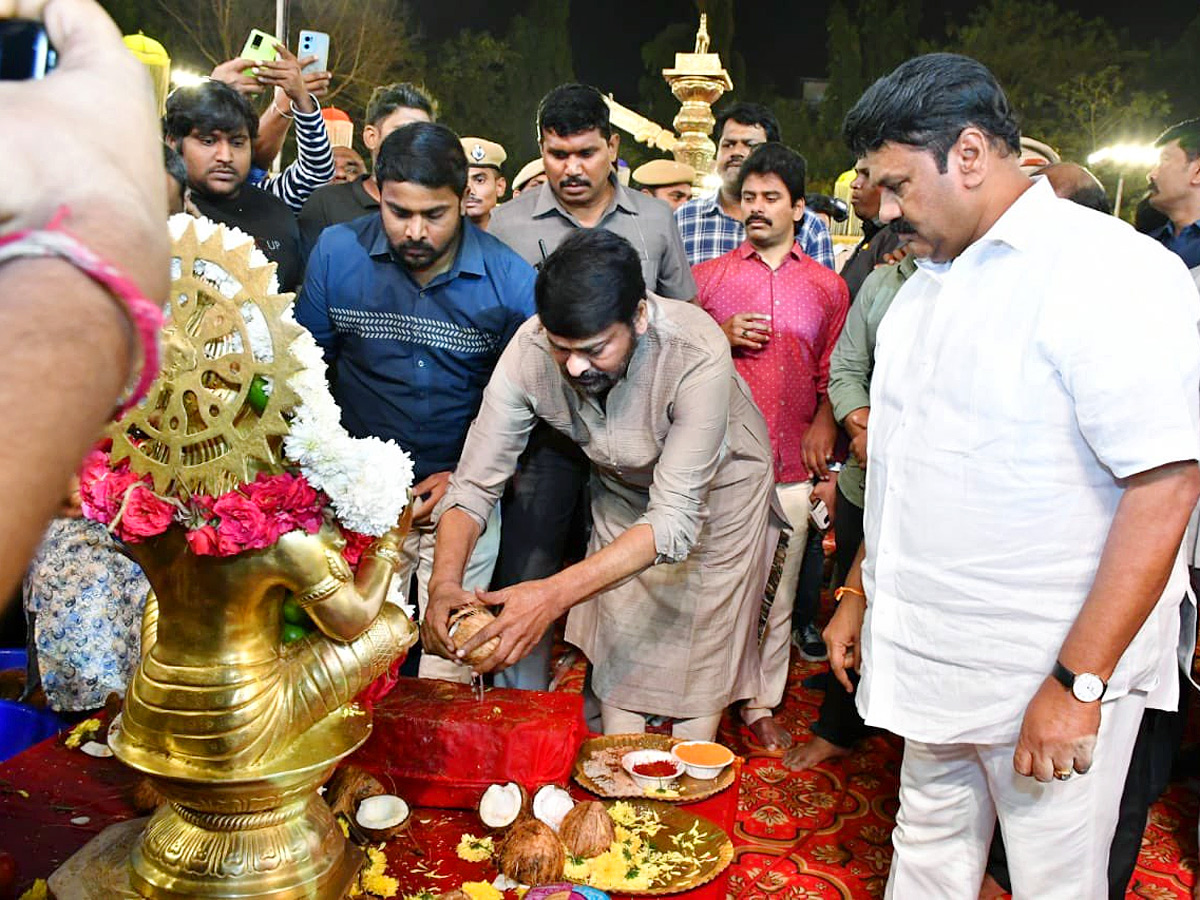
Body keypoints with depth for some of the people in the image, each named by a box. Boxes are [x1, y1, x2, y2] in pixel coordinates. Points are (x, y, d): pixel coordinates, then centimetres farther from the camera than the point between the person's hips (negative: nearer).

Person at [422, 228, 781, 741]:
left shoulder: (698, 355, -41)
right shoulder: (529, 352, -31)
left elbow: (675, 519, -40)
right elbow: (475, 482, -24)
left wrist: (555, 595, -51)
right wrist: (445, 581, -44)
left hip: (717, 483, -2)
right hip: (623, 485, 3)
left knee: (700, 650, 4)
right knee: (618, 646, 5)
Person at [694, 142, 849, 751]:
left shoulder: (828, 288, 10)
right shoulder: (708, 277, 7)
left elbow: (832, 380, 10)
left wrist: (826, 463, 5)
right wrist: (721, 338, -7)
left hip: (791, 469, 1)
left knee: (776, 595, 8)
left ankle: (762, 704, 23)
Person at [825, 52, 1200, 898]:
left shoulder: (1112, 271, -15)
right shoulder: (926, 283, 11)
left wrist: (1078, 683, -21)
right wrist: (861, 596, 17)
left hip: (1052, 673, -7)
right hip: (936, 660, 7)